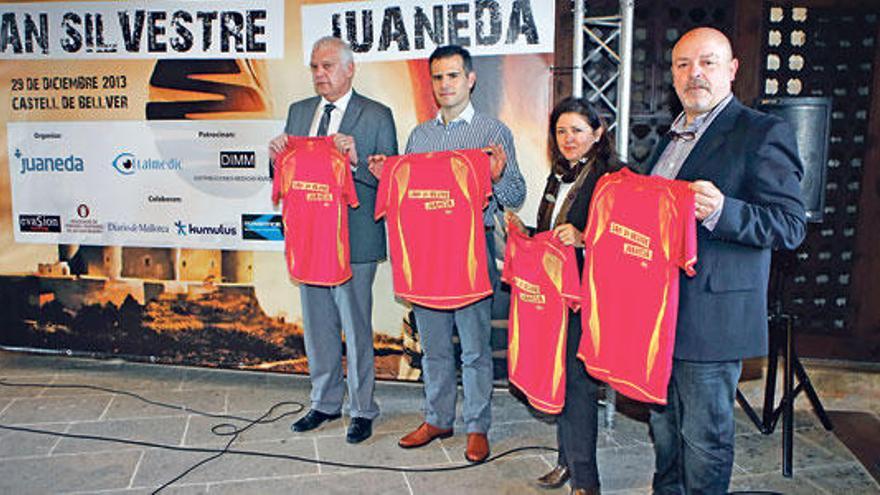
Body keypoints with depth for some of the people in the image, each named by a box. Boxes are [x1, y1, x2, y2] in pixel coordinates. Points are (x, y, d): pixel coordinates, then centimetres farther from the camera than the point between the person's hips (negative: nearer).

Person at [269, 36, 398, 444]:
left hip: (354, 241, -6)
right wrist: (277, 157, -5)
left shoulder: (377, 116, -4)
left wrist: (356, 160, -24)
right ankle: (325, 403, 33)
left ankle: (362, 410, 20)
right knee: (317, 325, 16)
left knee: (356, 327, 3)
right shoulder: (298, 112, 12)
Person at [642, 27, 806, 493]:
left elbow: (791, 225, -15)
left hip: (710, 317, -8)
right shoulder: (670, 139, 16)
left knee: (704, 438, 6)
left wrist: (721, 210, -30)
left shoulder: (763, 134, -9)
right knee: (665, 427, 21)